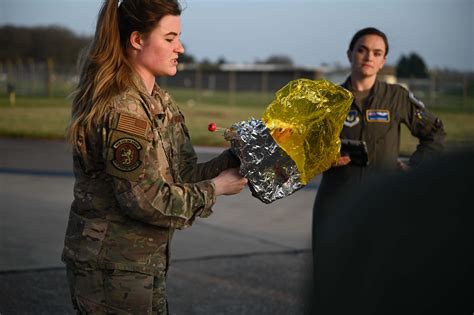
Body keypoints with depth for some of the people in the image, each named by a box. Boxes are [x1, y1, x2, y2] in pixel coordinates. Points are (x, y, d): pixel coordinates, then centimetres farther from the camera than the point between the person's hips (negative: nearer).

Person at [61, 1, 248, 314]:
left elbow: (185, 174, 5)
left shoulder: (161, 103, 9)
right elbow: (148, 200, -23)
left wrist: (236, 156, -7)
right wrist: (215, 189, -12)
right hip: (112, 268, -9)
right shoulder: (123, 111, -22)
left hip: (145, 263, 9)